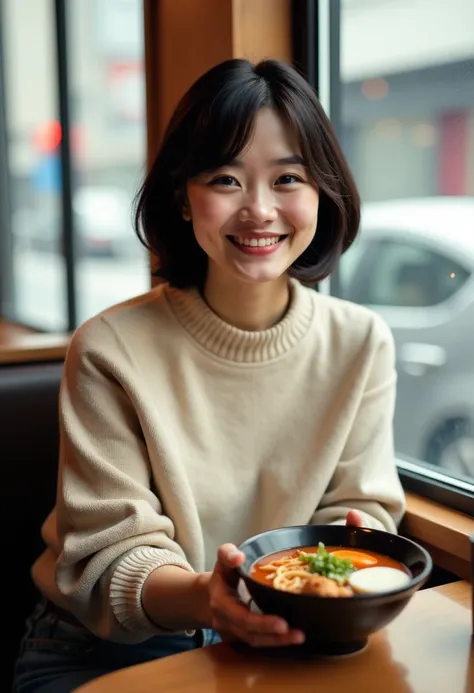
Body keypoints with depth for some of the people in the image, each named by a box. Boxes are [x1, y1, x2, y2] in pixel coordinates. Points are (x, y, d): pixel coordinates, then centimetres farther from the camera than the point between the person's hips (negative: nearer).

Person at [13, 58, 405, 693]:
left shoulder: (362, 344, -5)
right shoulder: (111, 351, -15)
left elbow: (361, 503, 0)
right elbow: (111, 557, -14)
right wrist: (201, 597, -34)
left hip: (280, 641, 3)